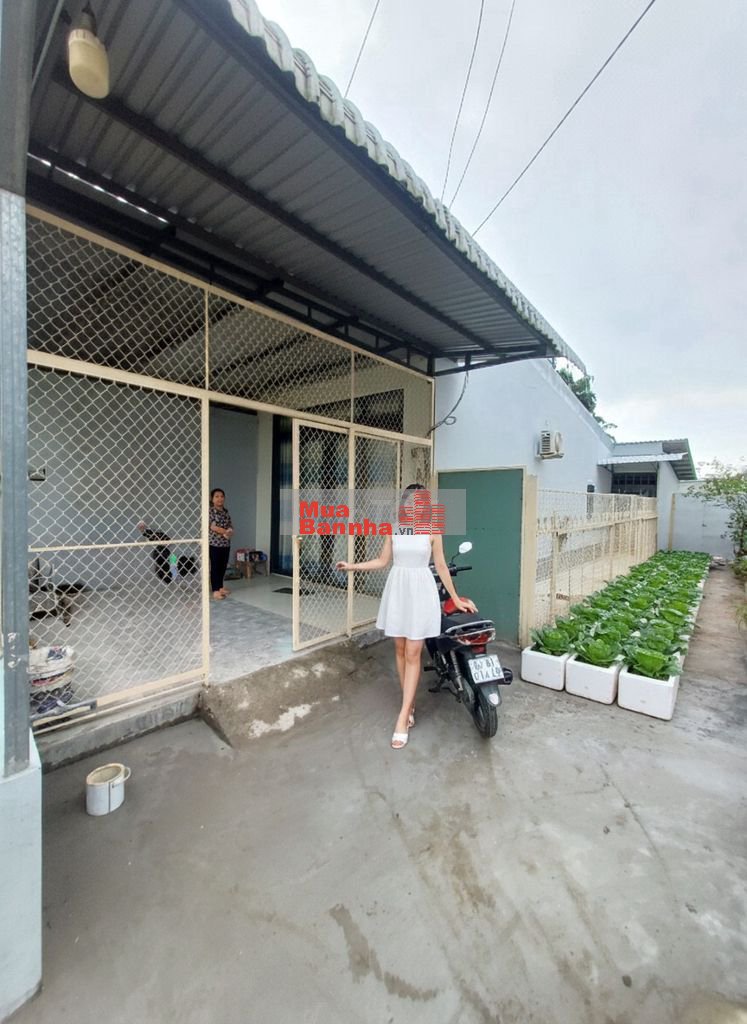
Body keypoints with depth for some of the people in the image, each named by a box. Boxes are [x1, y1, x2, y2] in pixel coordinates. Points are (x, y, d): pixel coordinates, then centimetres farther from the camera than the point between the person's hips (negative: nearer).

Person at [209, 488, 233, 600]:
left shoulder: (226, 511, 12)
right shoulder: (210, 511, -7)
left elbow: (230, 527, 11)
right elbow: (213, 527, -15)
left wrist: (230, 532, -11)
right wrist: (225, 531, -13)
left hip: (226, 543, 6)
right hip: (214, 543, -6)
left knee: (223, 566, 12)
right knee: (215, 567, -3)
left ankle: (220, 587, 24)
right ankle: (215, 591, 1)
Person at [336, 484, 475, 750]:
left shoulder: (432, 531, -3)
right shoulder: (393, 529, 5)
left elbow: (441, 566, 2)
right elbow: (382, 561, 6)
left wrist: (456, 598, 5)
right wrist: (353, 566, -4)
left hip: (420, 591, -3)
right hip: (397, 589, 3)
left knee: (413, 653, -3)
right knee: (400, 650, 11)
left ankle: (403, 717, 5)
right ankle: (410, 705, 28)